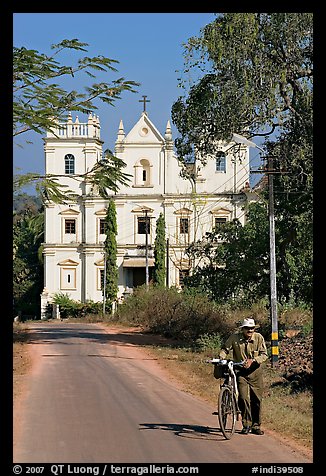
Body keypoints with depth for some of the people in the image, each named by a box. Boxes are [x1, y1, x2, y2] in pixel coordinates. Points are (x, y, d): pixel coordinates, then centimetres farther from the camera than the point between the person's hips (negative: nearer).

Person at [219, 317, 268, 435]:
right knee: (243, 398, -13)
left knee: (256, 400, 4)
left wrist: (252, 360, -23)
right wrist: (221, 358, -14)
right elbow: (225, 349, 4)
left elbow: (264, 354, -7)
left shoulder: (259, 338, -7)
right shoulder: (234, 337, -8)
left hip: (255, 372, 1)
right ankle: (246, 425, 1)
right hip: (241, 372, -1)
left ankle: (256, 426, 17)